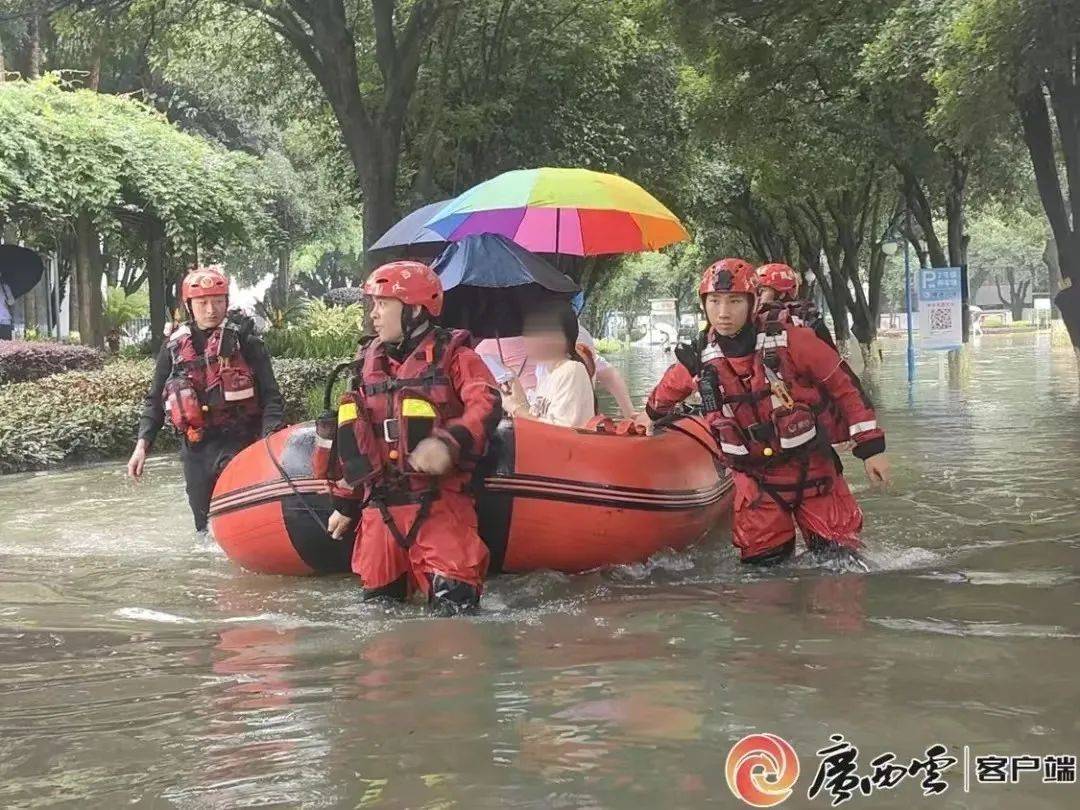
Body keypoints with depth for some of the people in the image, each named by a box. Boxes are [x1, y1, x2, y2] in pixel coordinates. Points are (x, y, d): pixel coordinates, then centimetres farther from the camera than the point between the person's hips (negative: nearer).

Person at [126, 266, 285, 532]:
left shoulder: (244, 340, -3)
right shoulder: (175, 346, 8)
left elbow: (270, 397, -6)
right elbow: (155, 401, 15)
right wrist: (142, 445, 5)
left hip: (238, 444, -4)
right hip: (195, 450, 4)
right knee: (205, 524, 12)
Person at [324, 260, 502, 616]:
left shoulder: (452, 356, -1)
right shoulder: (370, 363, 17)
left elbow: (486, 406, -17)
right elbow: (356, 440, 23)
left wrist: (448, 442, -34)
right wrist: (345, 503, 24)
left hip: (438, 502, -6)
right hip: (380, 505, 6)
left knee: (453, 599, -17)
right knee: (377, 597, 10)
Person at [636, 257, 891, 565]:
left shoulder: (789, 340, -15)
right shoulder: (699, 360, -5)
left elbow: (843, 384, -6)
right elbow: (666, 391, 19)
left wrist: (871, 447, -5)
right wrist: (651, 415, 38)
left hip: (811, 467, -2)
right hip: (754, 478, 2)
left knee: (839, 560, 0)